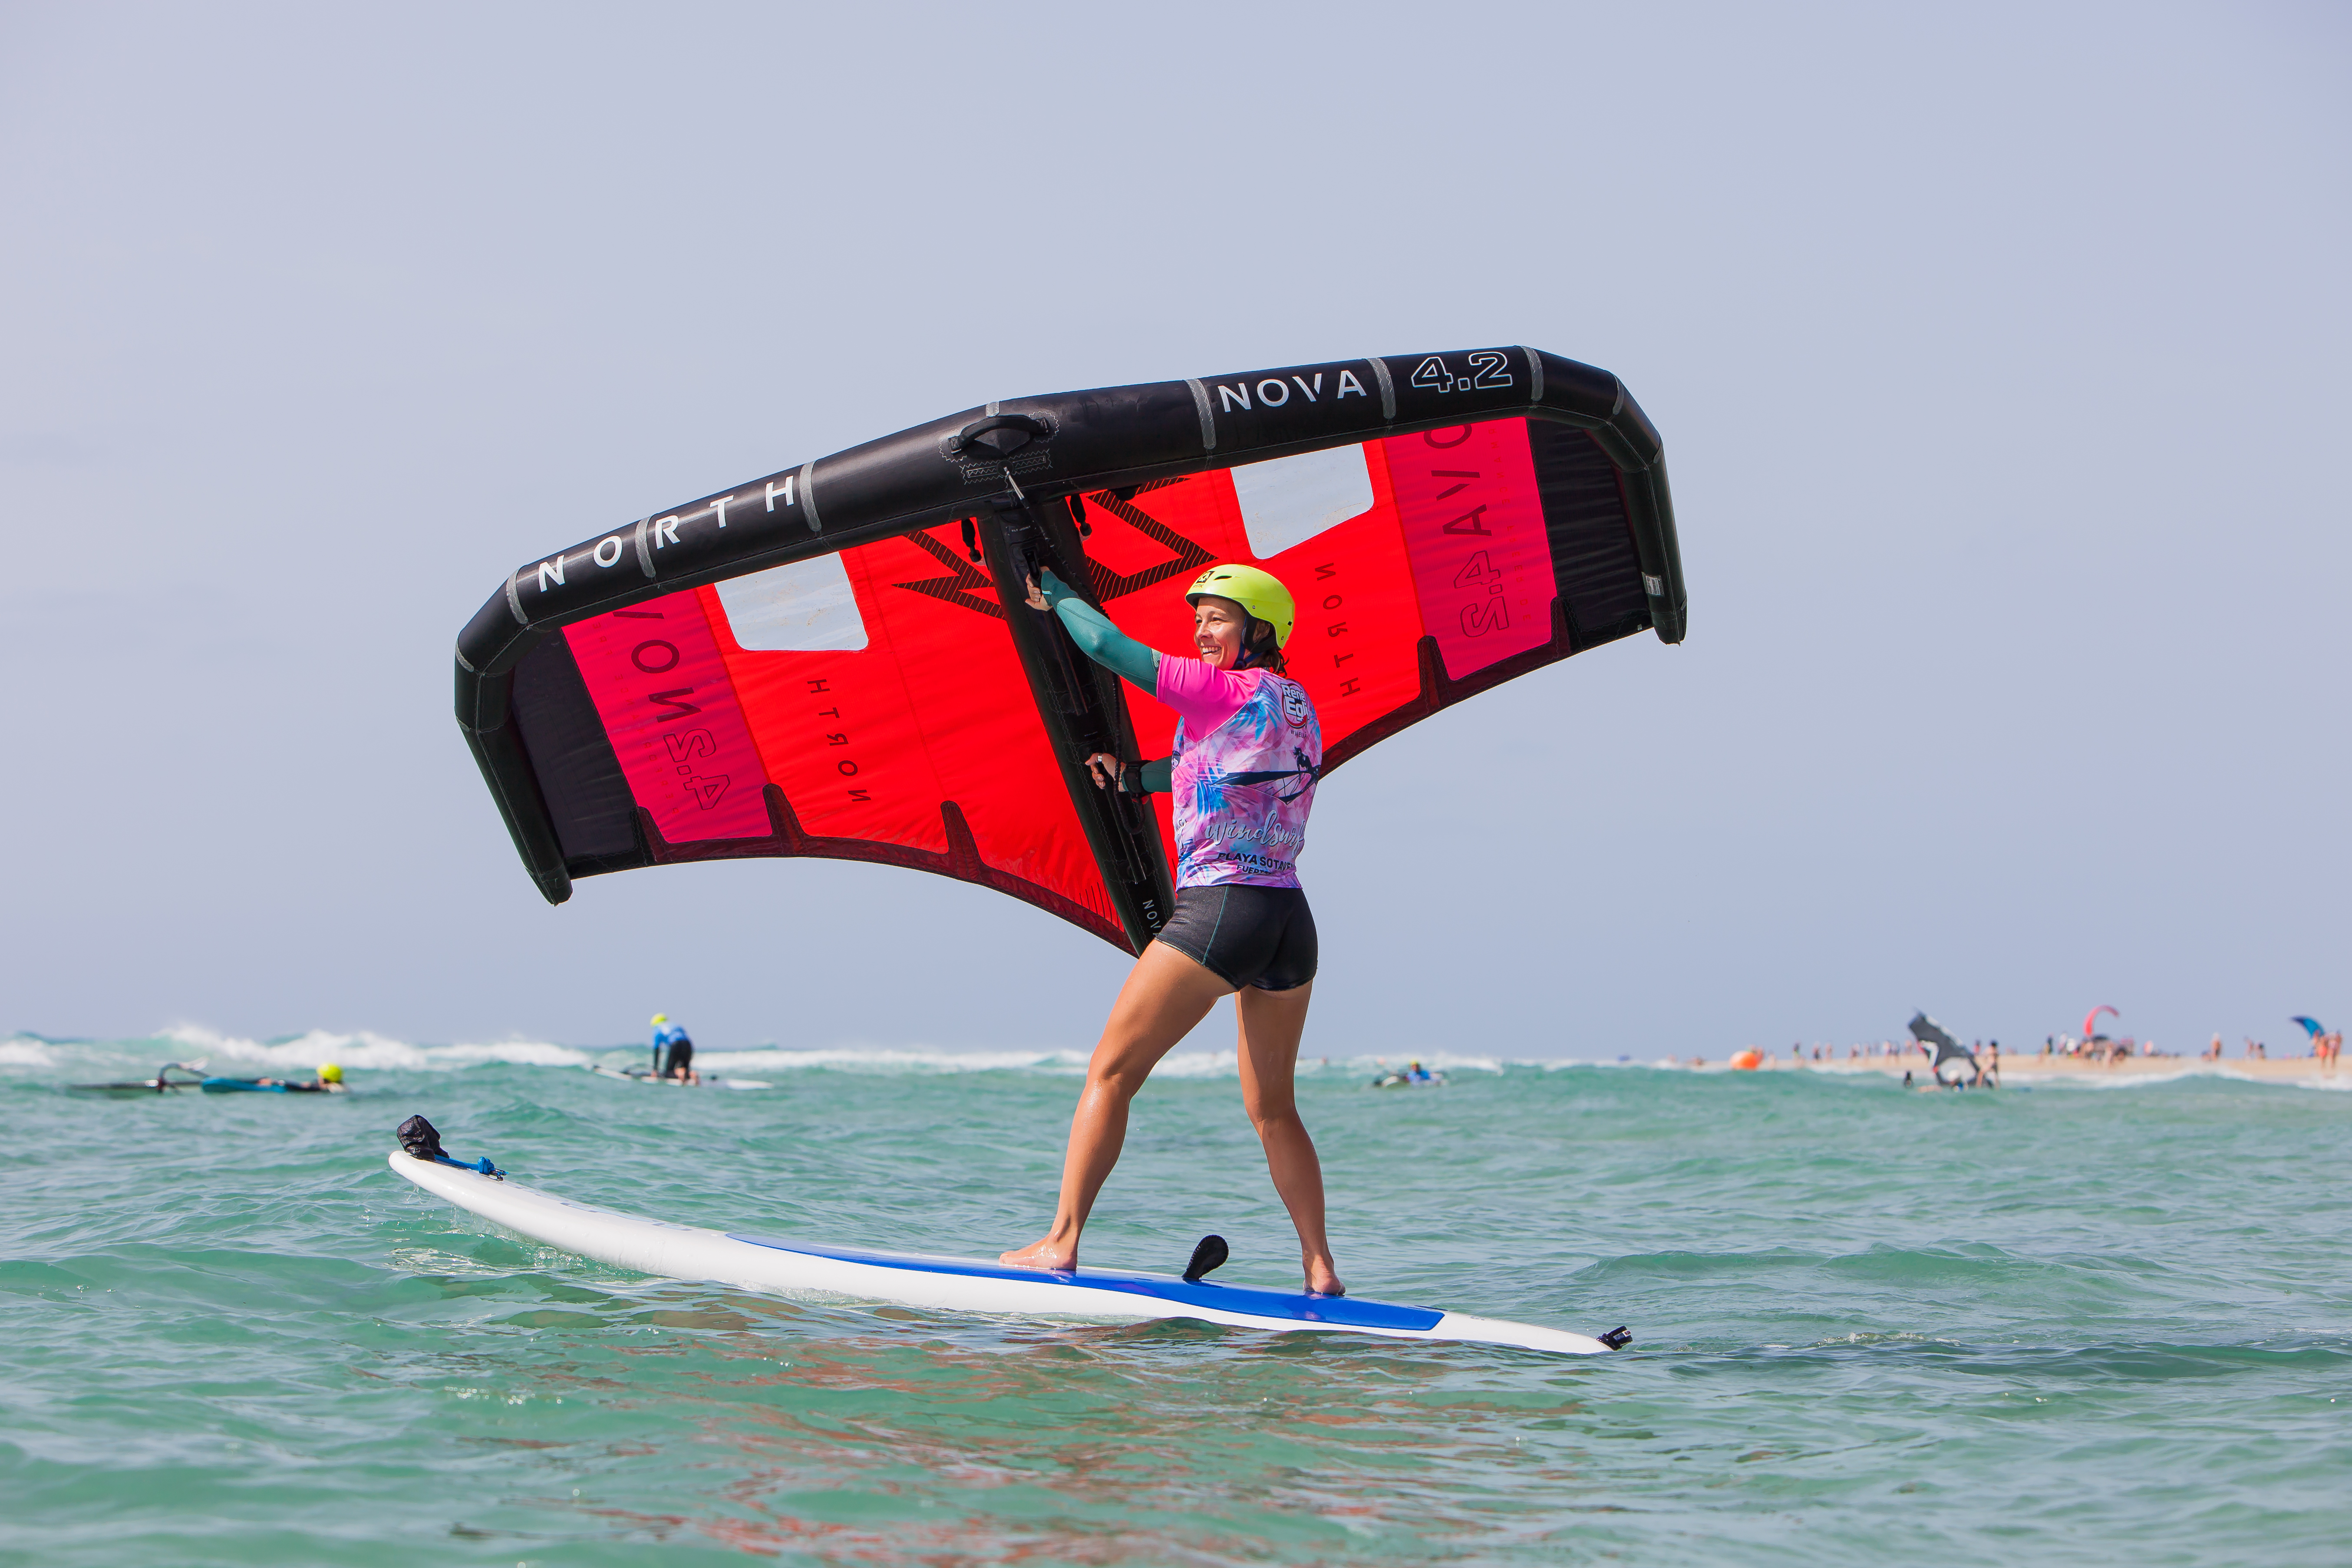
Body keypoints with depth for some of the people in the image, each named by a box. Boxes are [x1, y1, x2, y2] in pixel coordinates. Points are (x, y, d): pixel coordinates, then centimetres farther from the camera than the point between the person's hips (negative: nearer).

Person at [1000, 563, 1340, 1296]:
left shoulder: (1227, 691, -8)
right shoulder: (1299, 707, 15)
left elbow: (1107, 645, -6)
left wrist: (1058, 597, 11)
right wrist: (1135, 777, 16)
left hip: (1218, 910, -8)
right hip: (1292, 924, 8)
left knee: (1110, 1072, 0)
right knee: (1272, 1107, 17)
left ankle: (1060, 1244, -3)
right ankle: (1321, 1273, 12)